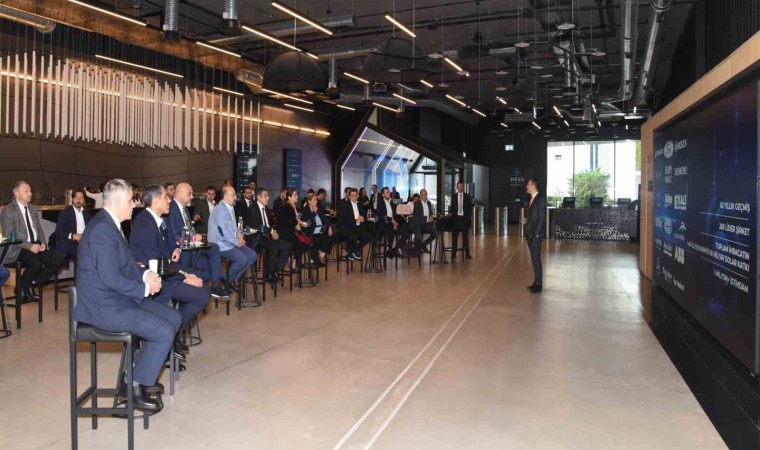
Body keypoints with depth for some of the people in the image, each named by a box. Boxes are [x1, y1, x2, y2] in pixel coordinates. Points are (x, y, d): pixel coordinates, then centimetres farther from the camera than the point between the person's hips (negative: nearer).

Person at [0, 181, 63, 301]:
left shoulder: (32, 208, 15)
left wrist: (43, 243, -2)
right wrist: (29, 246, -20)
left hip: (36, 245, 6)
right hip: (18, 248, -6)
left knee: (57, 262, -16)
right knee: (36, 264, -33)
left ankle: (32, 284, 3)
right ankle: (22, 288, -4)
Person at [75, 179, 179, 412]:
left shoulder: (111, 225, 10)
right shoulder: (102, 230, -22)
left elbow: (125, 264, 17)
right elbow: (111, 279, -26)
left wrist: (145, 274, -1)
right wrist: (145, 288, -14)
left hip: (117, 298, 10)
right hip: (105, 306, -10)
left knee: (173, 317, 9)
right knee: (165, 331, -15)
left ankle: (141, 371, 21)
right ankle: (135, 386, 2)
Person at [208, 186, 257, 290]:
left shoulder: (230, 208, 13)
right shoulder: (220, 209, -18)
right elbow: (224, 230, -25)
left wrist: (239, 234, 2)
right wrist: (237, 241, -16)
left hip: (231, 242, 10)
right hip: (221, 245, -10)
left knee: (252, 255, -1)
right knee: (242, 260, -23)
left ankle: (233, 279, 8)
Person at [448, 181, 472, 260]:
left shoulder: (467, 196, 4)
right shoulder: (454, 196, 4)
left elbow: (470, 207, 4)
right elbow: (452, 206, 5)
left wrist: (469, 216, -5)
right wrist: (450, 213, -12)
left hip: (464, 218, 0)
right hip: (456, 218, 0)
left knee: (465, 237, 6)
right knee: (454, 237, 2)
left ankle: (467, 254, 13)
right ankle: (453, 255, 6)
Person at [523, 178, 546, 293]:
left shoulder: (540, 199, -11)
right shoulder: (531, 199, 15)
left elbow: (541, 218, -15)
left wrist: (537, 234, -18)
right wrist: (525, 220, 2)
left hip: (536, 234, -8)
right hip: (530, 233, 8)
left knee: (536, 258, -6)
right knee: (534, 258, 11)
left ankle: (538, 284, 0)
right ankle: (537, 282, 17)